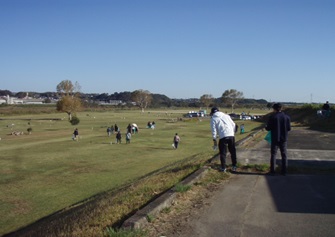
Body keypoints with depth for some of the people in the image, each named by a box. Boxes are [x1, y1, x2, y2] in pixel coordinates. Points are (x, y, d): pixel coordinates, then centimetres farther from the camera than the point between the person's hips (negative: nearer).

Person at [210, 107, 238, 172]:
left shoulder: (213, 119, 7)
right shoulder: (226, 115, 17)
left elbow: (213, 130, 1)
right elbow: (233, 125, 15)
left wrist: (214, 140, 4)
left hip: (223, 137, -4)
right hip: (231, 135, 4)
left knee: (223, 153, 7)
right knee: (233, 151, 14)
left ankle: (223, 168, 9)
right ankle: (234, 166, 20)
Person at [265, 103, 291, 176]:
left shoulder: (272, 117, -11)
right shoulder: (287, 117, -1)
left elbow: (268, 128, -10)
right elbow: (289, 128, 2)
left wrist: (266, 127, 12)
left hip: (275, 139, -2)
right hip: (284, 139, 2)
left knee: (273, 155, 6)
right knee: (284, 155, 10)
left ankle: (272, 171, 6)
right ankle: (284, 171, 12)